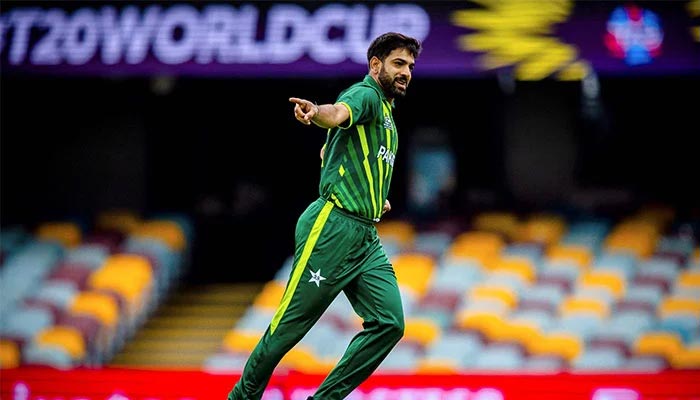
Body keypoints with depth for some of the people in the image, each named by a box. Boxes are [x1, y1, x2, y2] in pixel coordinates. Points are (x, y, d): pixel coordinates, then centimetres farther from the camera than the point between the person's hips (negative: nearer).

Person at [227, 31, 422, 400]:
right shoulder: (365, 94, -6)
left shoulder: (386, 111, 22)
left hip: (367, 239, 9)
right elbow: (338, 114, -32)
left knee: (389, 323, -6)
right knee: (291, 325, -4)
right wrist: (315, 112, -55)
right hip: (332, 228, -9)